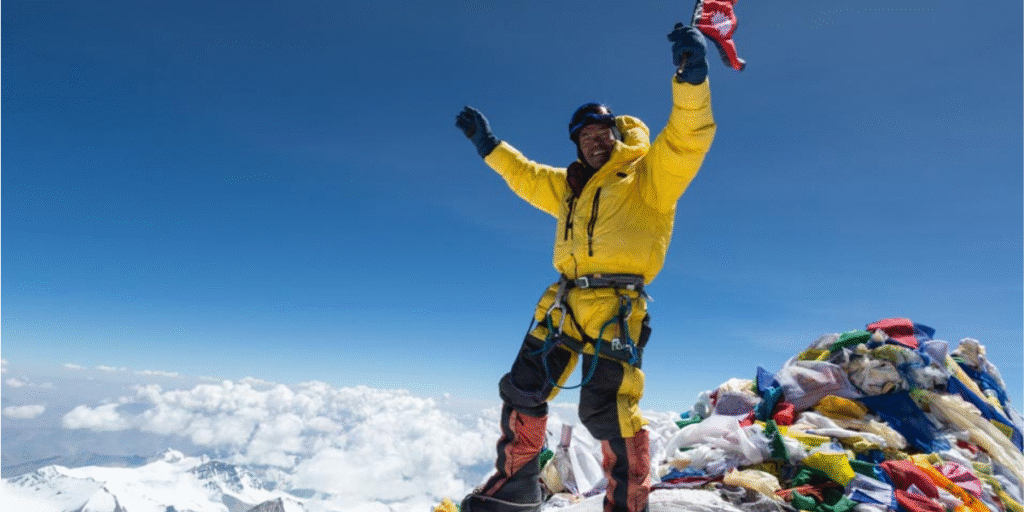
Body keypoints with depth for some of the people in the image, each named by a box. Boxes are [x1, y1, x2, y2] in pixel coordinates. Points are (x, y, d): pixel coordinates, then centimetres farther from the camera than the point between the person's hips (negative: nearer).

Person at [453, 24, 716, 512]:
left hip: (614, 307, -7)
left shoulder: (648, 175, 5)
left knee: (606, 410, -14)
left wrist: (692, 74, -23)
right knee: (522, 393, 10)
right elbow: (526, 176, 37)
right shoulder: (569, 186, 23)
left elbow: (689, 137, -10)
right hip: (562, 304, 7)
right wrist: (490, 146, 38)